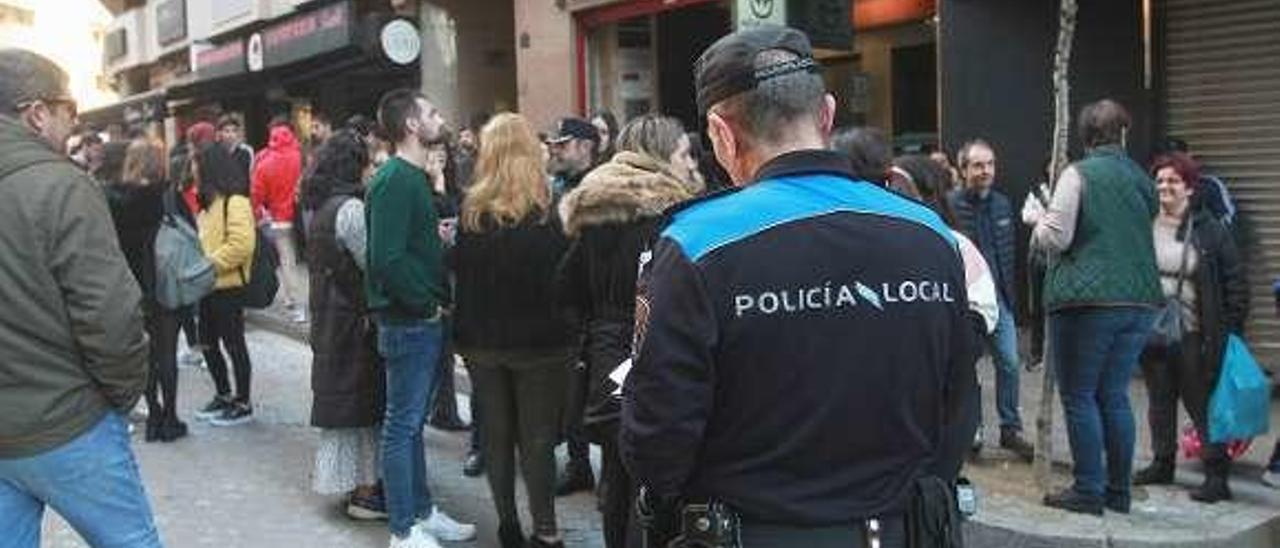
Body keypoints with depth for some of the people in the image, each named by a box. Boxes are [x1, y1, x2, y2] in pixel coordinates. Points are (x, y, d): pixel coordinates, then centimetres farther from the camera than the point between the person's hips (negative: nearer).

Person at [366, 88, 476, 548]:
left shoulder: (414, 177, 14)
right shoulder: (394, 181, -17)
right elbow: (387, 259, -25)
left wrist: (438, 299, 5)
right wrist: (429, 302, -16)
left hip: (425, 320, 9)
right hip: (408, 321, -9)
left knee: (413, 422, 17)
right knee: (402, 425, 0)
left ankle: (422, 511, 29)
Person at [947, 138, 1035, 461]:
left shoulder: (1002, 204, 10)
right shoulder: (950, 205, -10)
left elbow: (1009, 251, 15)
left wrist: (1010, 294, 13)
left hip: (999, 298, 5)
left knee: (1010, 364, 3)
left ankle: (1011, 429, 15)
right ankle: (972, 429, 20)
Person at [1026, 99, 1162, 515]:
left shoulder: (1078, 175, -8)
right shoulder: (1142, 179, 11)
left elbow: (1056, 238, -12)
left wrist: (1037, 219, 9)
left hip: (1087, 301, -6)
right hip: (1139, 300, 6)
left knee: (1079, 397, 2)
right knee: (1114, 396, 13)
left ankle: (1088, 491, 5)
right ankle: (1118, 491, 18)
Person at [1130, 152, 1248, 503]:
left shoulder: (1209, 229, -5)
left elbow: (1234, 283, -3)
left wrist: (1230, 329, -8)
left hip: (1192, 334, -4)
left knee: (1201, 402, 0)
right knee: (1160, 399, 13)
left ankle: (1217, 475, 7)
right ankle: (1162, 463, 26)